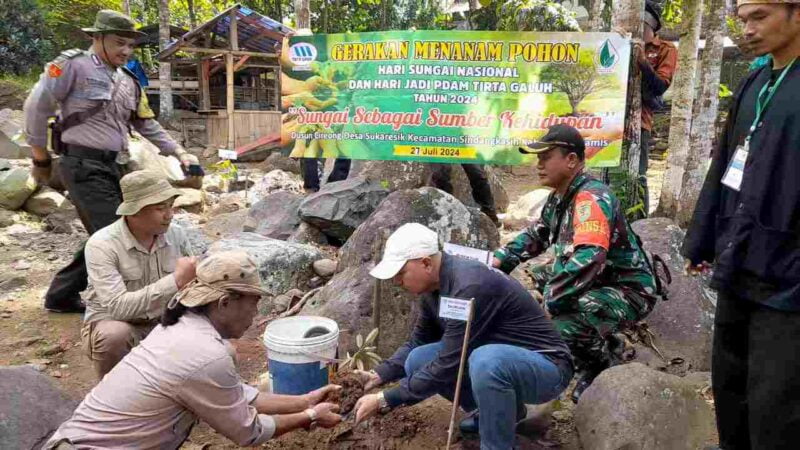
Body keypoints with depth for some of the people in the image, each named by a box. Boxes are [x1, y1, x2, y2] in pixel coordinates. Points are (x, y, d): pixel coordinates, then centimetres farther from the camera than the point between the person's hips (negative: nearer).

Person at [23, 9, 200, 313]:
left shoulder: (129, 83, 15)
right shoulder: (73, 65, -6)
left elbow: (147, 125, 21)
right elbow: (37, 107, -4)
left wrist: (180, 152, 12)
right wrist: (40, 158, 1)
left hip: (116, 167, 8)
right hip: (84, 165, -8)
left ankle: (61, 296, 26)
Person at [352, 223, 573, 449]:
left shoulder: (469, 287, -30)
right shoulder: (434, 286, -2)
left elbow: (447, 367, -28)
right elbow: (417, 343, 10)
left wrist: (385, 400, -22)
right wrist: (378, 375, -3)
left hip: (545, 366, -8)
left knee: (486, 361, -38)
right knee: (418, 362, -2)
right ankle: (503, 409, 14)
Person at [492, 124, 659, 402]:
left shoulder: (591, 197, -24)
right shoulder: (560, 196, 5)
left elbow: (588, 259, -38)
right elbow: (536, 235, 20)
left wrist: (544, 301, -37)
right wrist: (499, 260, 5)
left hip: (627, 290, -10)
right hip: (595, 283, 10)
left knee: (564, 328, -32)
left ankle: (602, 370, 2)